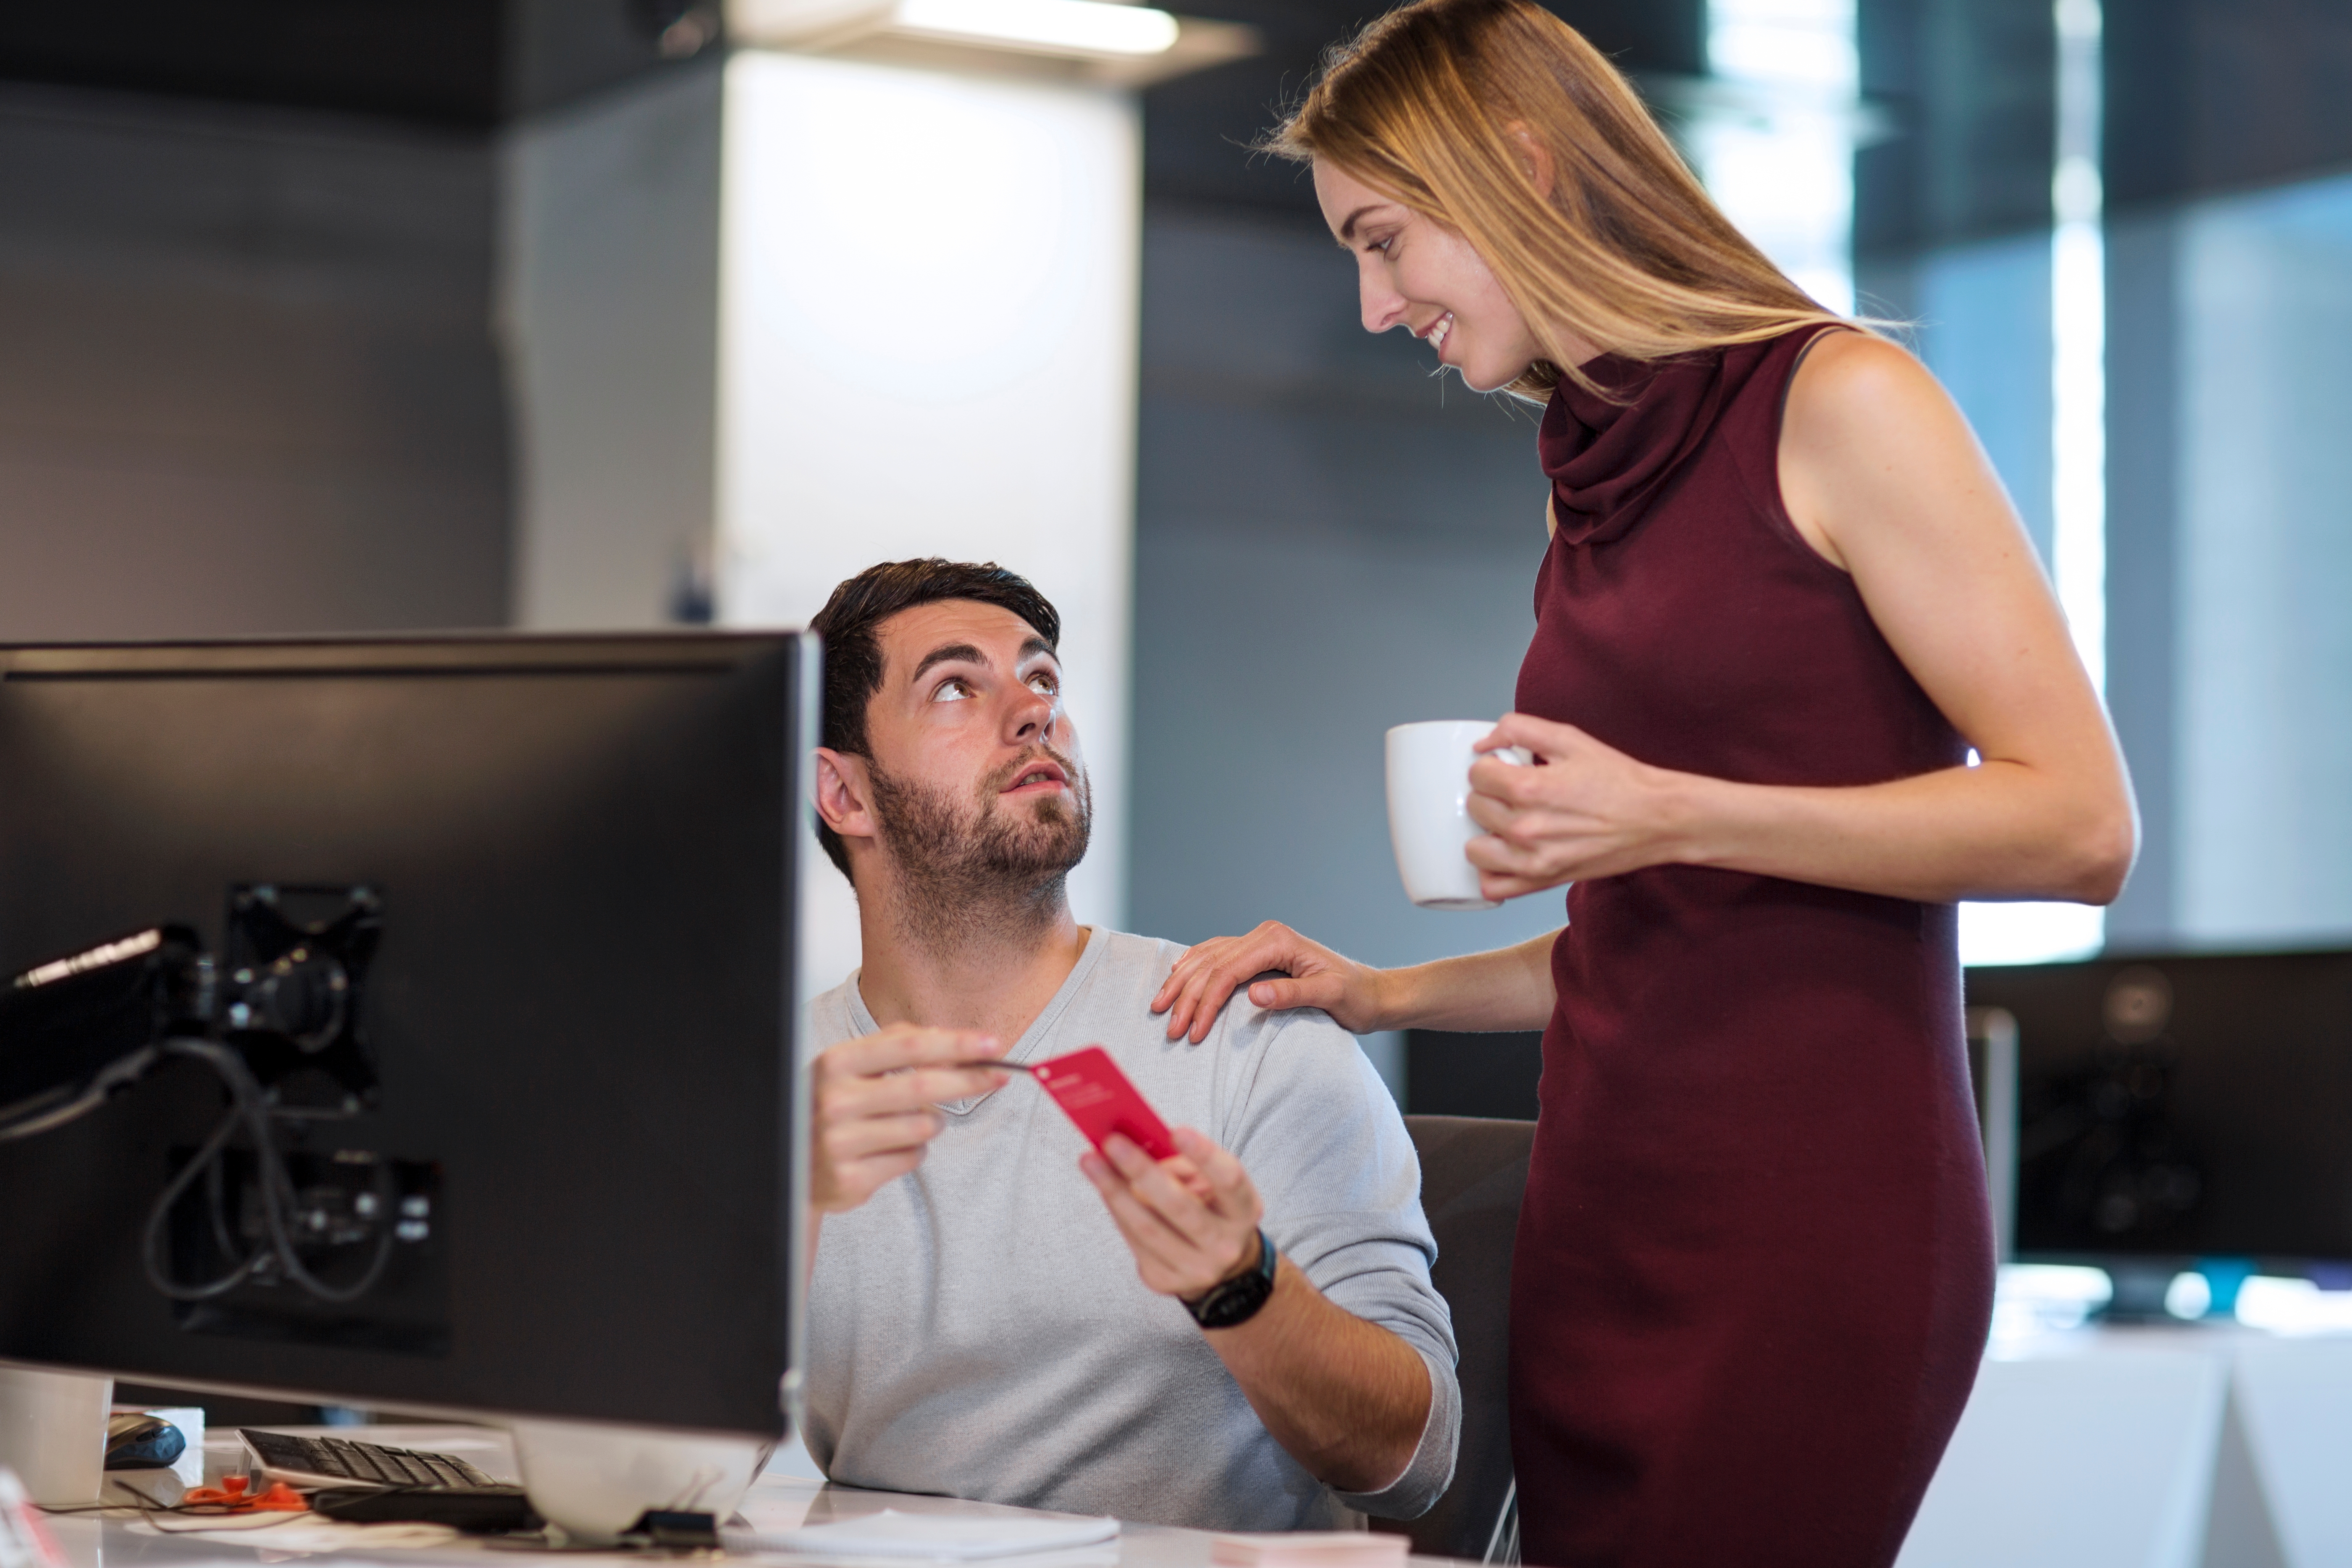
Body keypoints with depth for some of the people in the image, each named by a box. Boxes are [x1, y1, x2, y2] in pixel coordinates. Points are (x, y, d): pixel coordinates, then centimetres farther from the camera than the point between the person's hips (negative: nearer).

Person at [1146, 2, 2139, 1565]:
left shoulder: (1838, 406, -5)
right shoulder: (1593, 483, 17)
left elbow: (2081, 823, -11)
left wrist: (1669, 815, -16)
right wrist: (1382, 994, 11)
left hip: (1806, 1224, -7)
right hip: (1603, 1212, 7)